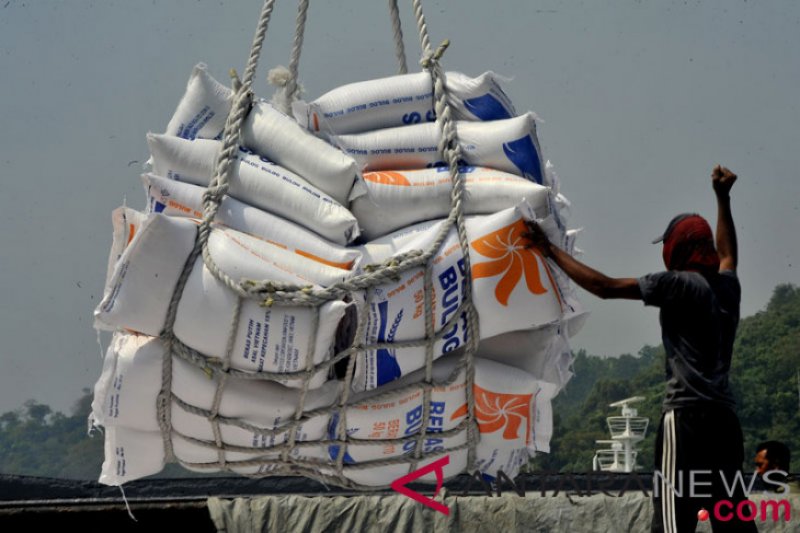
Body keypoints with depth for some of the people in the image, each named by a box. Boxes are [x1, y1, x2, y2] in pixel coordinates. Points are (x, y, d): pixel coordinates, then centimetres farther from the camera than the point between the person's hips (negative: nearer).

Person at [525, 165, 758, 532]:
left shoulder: (678, 284, -6)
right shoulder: (727, 285, 14)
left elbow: (604, 286, -7)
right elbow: (726, 253, 39)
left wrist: (551, 251, 1)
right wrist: (723, 198, 48)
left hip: (686, 415, -7)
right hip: (724, 415, 8)